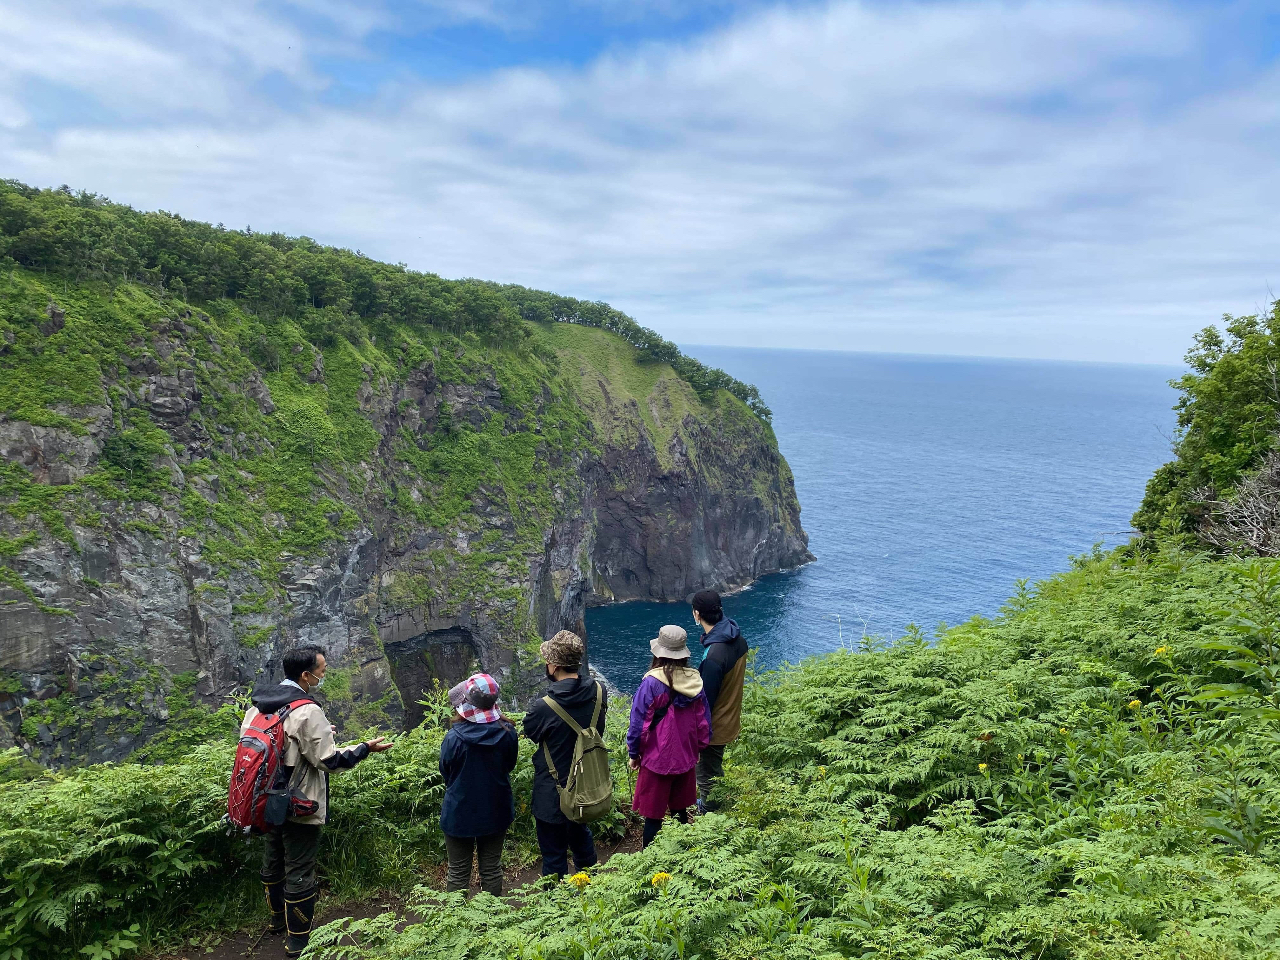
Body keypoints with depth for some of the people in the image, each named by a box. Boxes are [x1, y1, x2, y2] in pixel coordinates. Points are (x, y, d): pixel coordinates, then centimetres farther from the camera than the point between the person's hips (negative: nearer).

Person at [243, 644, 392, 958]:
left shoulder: (257, 703, -1)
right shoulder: (307, 711, -25)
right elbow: (329, 760, -23)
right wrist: (365, 748, -8)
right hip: (300, 808, -8)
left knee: (274, 862, 24)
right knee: (299, 873, 5)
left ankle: (278, 918, 44)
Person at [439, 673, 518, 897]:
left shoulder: (454, 738, -25)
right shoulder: (507, 732, -15)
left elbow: (445, 772, -7)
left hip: (460, 813, -3)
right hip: (496, 811, 3)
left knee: (459, 872, 15)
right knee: (492, 868, 20)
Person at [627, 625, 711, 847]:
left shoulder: (652, 683, -20)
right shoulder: (695, 679, -6)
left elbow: (639, 722, -14)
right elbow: (704, 720, 3)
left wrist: (633, 754, 0)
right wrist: (697, 747, 18)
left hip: (657, 758, -5)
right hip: (686, 758, 5)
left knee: (653, 815, 8)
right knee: (680, 809, 21)